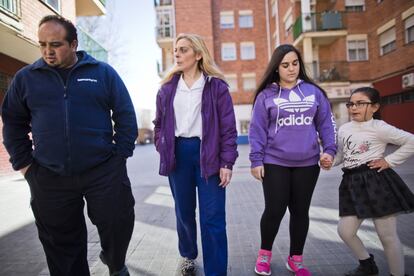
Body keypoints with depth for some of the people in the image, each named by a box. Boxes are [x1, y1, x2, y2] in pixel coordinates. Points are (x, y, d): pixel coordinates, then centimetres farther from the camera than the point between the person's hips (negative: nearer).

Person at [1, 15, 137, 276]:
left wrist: (121, 155, -3)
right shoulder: (26, 77, 6)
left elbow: (126, 116, 2)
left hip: (104, 172, -1)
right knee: (62, 243, 13)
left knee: (119, 225, 7)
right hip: (49, 177, 2)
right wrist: (24, 163, 6)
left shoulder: (103, 73, 1)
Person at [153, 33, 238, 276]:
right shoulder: (168, 88, 10)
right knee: (184, 212, 17)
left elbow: (229, 127, -4)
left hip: (208, 153, -3)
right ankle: (188, 256, 42)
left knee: (213, 218, 0)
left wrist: (227, 163, -10)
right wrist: (163, 150, 3)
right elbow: (159, 124, 15)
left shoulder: (216, 86, -1)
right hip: (178, 154, 4)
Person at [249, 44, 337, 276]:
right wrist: (256, 159, -7)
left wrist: (330, 149, -2)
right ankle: (265, 254, 26)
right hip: (275, 163, -2)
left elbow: (326, 123, 10)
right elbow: (257, 130, -2)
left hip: (307, 164, 3)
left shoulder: (313, 91, 6)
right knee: (274, 211, 0)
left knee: (301, 211, 11)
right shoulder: (266, 95, 0)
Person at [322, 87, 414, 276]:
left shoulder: (379, 128, -8)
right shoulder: (344, 129, 9)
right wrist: (329, 161, -4)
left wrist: (389, 161, -11)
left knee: (387, 236, 4)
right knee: (344, 231, 9)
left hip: (376, 182, -6)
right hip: (352, 184, 6)